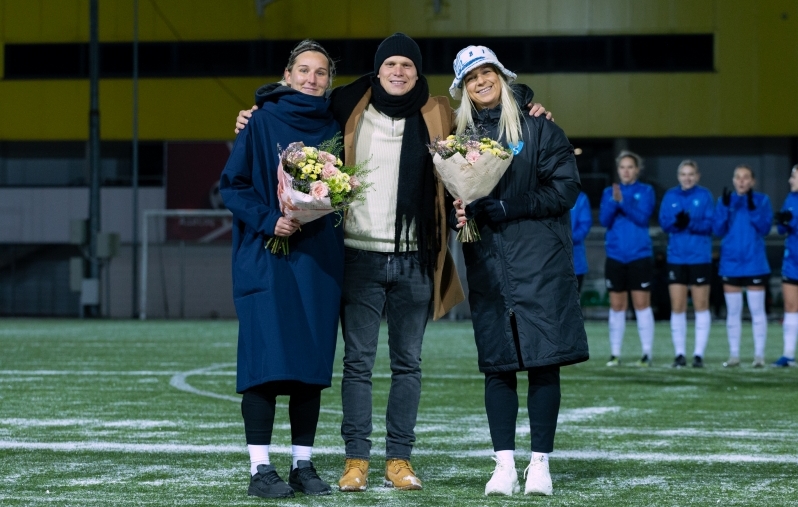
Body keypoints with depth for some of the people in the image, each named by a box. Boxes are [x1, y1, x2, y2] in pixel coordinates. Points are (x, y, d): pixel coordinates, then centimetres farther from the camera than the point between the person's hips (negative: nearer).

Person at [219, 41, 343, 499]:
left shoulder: (333, 129, 11)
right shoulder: (263, 122, 0)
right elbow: (232, 185, -2)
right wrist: (269, 221, -15)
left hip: (319, 256, 4)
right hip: (268, 256, -4)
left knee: (313, 362, 4)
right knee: (268, 361, -8)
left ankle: (303, 465, 10)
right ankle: (261, 469, -5)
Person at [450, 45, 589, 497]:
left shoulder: (537, 129, 2)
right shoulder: (459, 135, 11)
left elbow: (566, 188, -5)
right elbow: (450, 195, 14)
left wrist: (505, 209, -13)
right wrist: (458, 213, -10)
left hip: (539, 261, -3)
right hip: (487, 266, 3)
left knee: (543, 361, -4)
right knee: (497, 363, 2)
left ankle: (540, 464, 1)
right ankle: (504, 464, 5)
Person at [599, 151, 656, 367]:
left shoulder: (645, 191, 2)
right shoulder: (609, 192, 9)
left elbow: (643, 217, -12)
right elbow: (604, 220, -2)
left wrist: (623, 202, -24)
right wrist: (613, 202, -19)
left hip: (639, 255, -3)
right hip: (615, 256, 3)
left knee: (641, 303, -5)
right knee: (616, 305, 4)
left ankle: (647, 353, -3)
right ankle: (615, 354, 8)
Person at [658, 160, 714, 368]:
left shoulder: (704, 195, -1)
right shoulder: (670, 196, 7)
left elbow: (710, 224, -7)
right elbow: (664, 222, 0)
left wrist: (691, 223, -24)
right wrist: (677, 222, -21)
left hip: (700, 258, -2)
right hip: (676, 257, 2)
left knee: (701, 306, 2)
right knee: (677, 307, 2)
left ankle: (699, 353, 6)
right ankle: (679, 353, 9)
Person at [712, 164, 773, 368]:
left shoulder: (761, 200, 1)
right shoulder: (725, 200, 6)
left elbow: (765, 227, -10)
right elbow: (718, 230, -2)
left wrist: (752, 208, -23)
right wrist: (725, 207, -15)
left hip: (754, 263, -2)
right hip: (731, 263, 2)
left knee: (757, 310, -2)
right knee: (733, 311, 7)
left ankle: (759, 354, 2)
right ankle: (734, 355, 12)